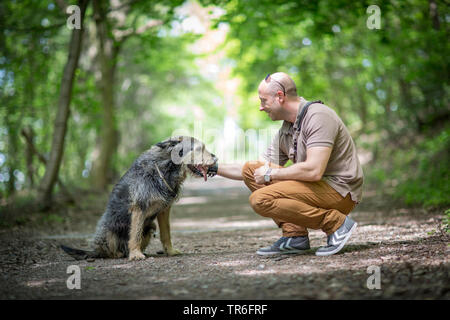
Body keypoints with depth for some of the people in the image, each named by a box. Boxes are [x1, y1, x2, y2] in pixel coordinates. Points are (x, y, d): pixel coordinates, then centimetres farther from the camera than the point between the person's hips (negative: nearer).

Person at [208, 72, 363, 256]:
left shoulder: (318, 116, -15)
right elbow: (258, 172, 21)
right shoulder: (285, 131, 12)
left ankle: (335, 222, -13)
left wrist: (271, 174, -13)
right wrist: (216, 168, 19)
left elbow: (313, 171, -27)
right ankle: (294, 235, -2)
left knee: (261, 200, -22)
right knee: (250, 169, 6)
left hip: (339, 191, -9)